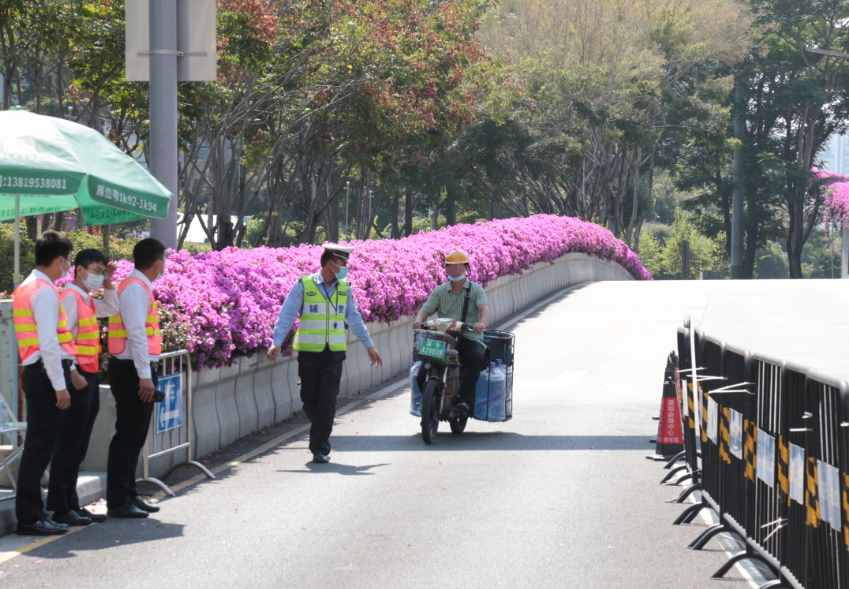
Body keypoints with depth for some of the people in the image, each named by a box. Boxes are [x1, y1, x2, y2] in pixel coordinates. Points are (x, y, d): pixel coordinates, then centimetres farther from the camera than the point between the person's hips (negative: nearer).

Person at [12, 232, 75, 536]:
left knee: (39, 445, 14)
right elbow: (48, 343, -19)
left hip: (35, 372, 10)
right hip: (46, 373, -10)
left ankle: (32, 512, 18)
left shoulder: (26, 287, 17)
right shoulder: (45, 291, -13)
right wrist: (60, 386, -17)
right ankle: (29, 518, -7)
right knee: (40, 446, -8)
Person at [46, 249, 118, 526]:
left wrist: (108, 284, 18)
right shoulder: (70, 297, -11)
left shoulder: (88, 299, 15)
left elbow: (111, 310, 33)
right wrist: (73, 373, -22)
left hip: (89, 377, 9)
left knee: (79, 446, 12)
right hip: (77, 378, -9)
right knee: (68, 445, -7)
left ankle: (71, 504, 17)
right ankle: (60, 507, -5)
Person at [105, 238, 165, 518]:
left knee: (134, 436, 15)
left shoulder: (138, 286, 14)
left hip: (136, 371, 10)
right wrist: (145, 376, -22)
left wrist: (147, 373, 13)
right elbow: (137, 334, -21)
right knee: (127, 435, -7)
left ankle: (128, 495, 23)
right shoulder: (136, 289, -15)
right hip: (132, 370, -10)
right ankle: (118, 502, -4)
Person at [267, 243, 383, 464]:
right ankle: (321, 435, 29)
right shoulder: (304, 286, -3)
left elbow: (355, 319, 16)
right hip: (309, 352, -2)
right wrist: (277, 343, -17)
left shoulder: (344, 288, 9)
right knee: (309, 398, 4)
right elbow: (286, 315, -6)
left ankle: (320, 448, -3)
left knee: (327, 401, -6)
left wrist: (369, 346, 17)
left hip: (334, 353, 2)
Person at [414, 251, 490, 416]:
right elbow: (426, 309, 6)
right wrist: (419, 320, -19)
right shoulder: (440, 291, 16)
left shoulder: (476, 289, 8)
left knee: (477, 357, -36)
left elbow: (484, 307, -11)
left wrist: (482, 322, -34)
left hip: (470, 339, -2)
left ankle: (466, 401, -33)